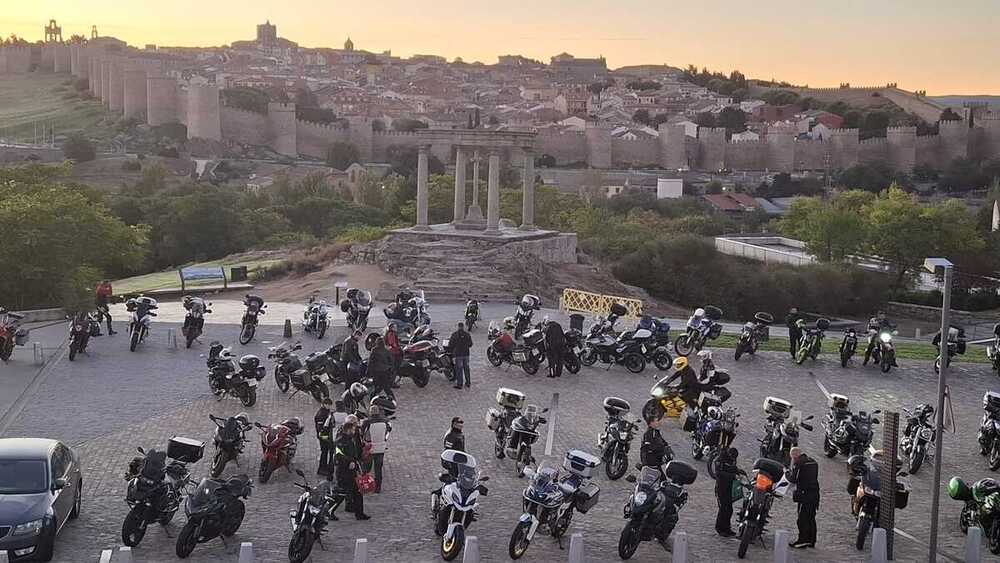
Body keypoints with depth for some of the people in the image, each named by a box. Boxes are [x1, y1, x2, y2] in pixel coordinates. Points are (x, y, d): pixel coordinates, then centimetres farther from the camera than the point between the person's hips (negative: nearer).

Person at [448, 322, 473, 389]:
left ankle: (459, 384, 1)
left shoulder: (454, 334, -10)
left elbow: (450, 345, -9)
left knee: (459, 369, 1)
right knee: (466, 369, 14)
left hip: (458, 354, -4)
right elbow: (470, 344, 9)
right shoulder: (467, 334, 1)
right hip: (466, 354, 4)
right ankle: (468, 383, 20)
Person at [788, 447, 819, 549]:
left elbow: (793, 479, -13)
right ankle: (811, 540, 18)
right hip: (815, 493, 8)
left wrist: (787, 474, 7)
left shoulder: (798, 462, -10)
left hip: (804, 494, -8)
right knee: (811, 518, 14)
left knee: (802, 518, -4)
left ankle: (803, 539, -5)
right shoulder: (813, 462, 14)